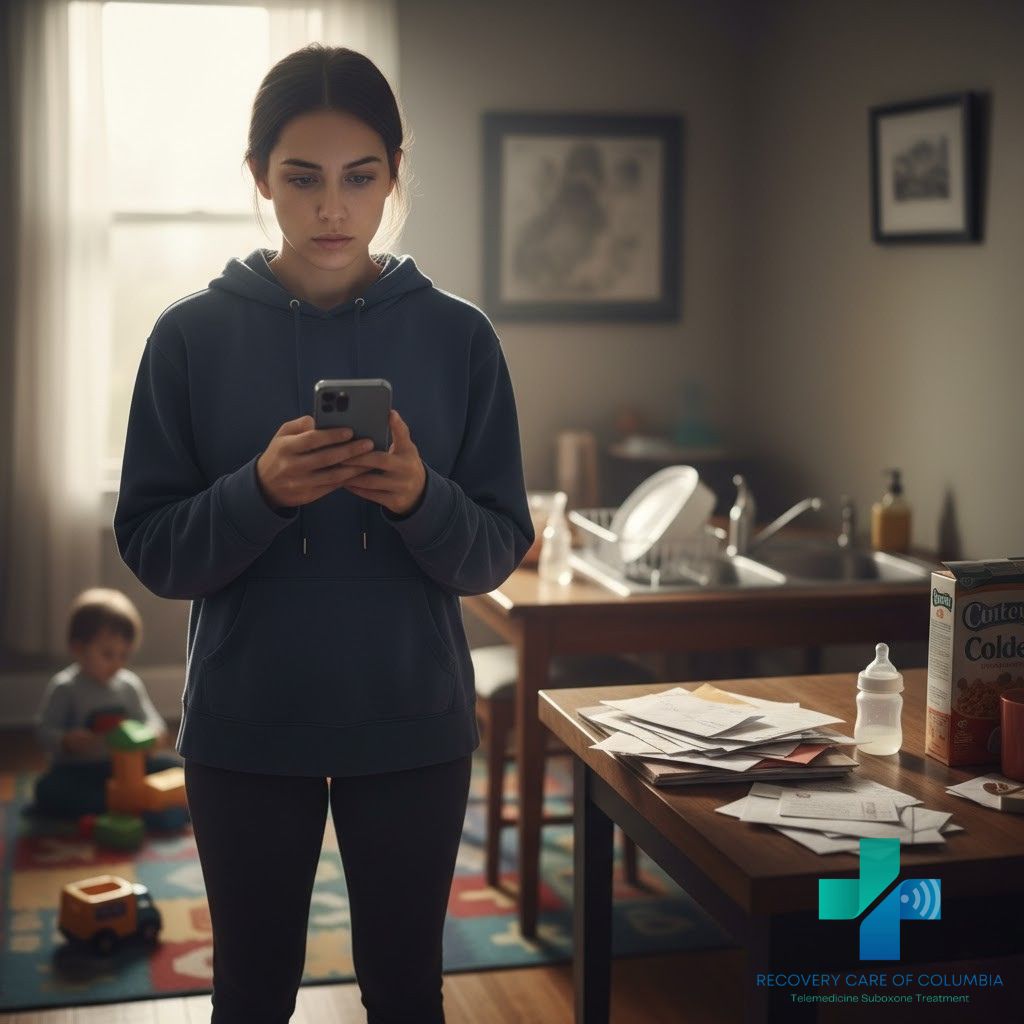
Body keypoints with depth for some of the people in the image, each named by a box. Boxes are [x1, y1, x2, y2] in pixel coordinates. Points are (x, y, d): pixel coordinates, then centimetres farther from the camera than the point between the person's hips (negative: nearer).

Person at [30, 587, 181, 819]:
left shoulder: (130, 685, 6)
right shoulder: (63, 687, -7)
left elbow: (148, 719, 11)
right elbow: (44, 730, -8)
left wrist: (154, 734, -14)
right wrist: (67, 742, -29)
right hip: (77, 771, -4)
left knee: (175, 765, -11)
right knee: (49, 788, -34)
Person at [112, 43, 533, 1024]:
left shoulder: (457, 335, -2)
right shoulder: (192, 335, -4)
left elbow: (499, 551, -2)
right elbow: (150, 550, -4)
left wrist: (421, 500, -23)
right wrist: (259, 492, -23)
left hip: (413, 723, 1)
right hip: (245, 728, 0)